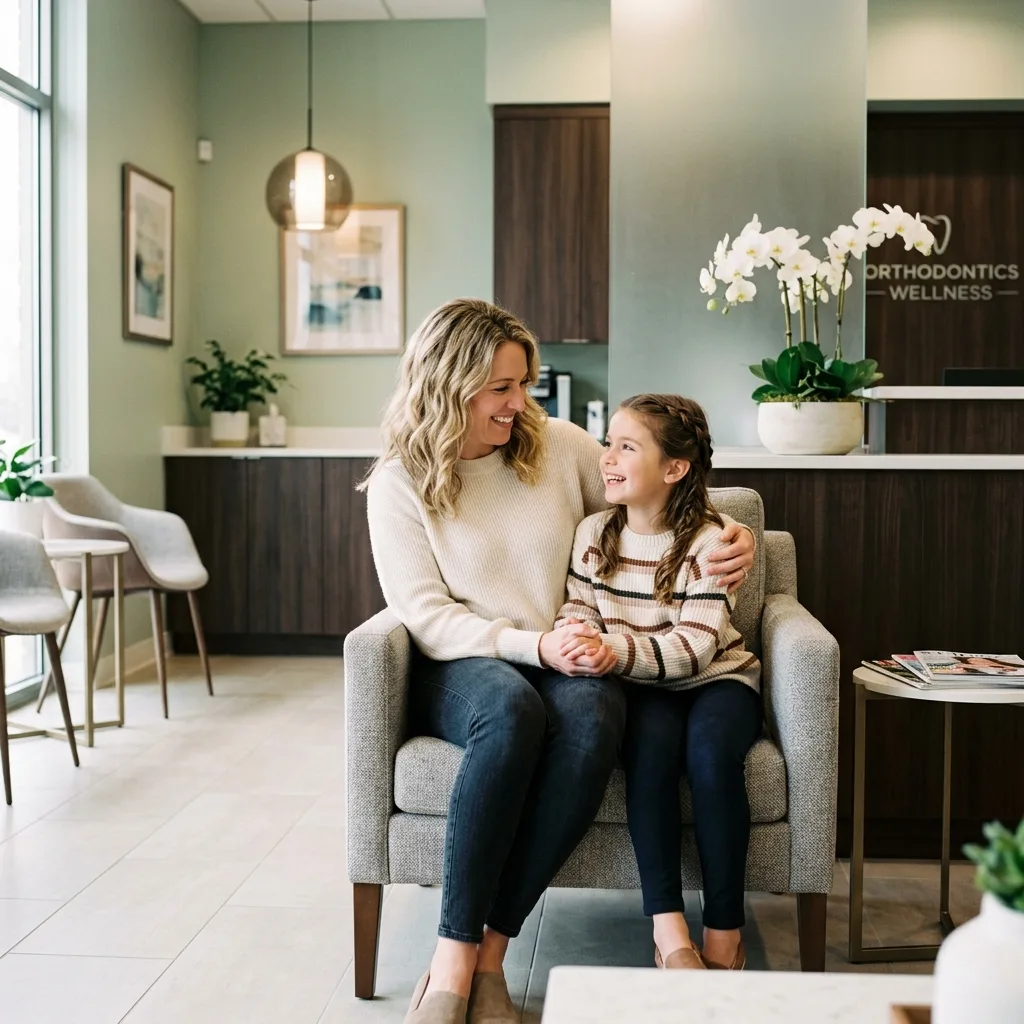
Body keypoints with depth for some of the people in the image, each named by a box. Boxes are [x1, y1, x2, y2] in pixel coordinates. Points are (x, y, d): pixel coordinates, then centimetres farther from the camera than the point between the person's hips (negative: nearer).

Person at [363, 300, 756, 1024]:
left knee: (593, 713, -35)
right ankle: (451, 965, -30)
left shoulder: (562, 445, 6)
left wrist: (734, 539, -1)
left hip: (570, 664, 2)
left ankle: (487, 955, -26)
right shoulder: (398, 482, 0)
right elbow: (428, 619, -6)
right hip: (462, 669, -2)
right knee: (512, 705, -38)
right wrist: (534, 645, -20)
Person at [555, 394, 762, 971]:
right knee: (651, 740, -31)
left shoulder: (706, 541, -12)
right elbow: (578, 608, 4)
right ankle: (669, 931, -30)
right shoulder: (594, 533, 3)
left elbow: (694, 646, -20)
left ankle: (724, 934, -20)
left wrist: (616, 651, -35)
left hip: (714, 680, -2)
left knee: (711, 750, -33)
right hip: (641, 690, 2)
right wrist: (574, 638, -21)